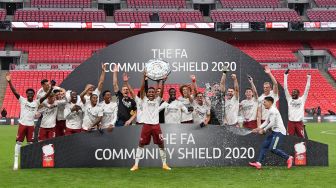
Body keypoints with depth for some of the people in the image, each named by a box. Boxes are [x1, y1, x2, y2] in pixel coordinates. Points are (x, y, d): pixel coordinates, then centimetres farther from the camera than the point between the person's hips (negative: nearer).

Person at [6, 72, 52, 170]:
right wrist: (9, 81, -24)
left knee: (30, 143, 8)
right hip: (22, 124, -2)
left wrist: (51, 87, -19)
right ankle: (16, 162, 4)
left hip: (31, 125, 2)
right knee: (19, 142, 0)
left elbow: (45, 96, -5)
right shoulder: (22, 100, -1)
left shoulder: (36, 102, 4)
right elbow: (14, 92, -11)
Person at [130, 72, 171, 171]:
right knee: (141, 144, 1)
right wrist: (144, 79, -18)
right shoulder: (144, 100, 7)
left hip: (156, 125, 1)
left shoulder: (157, 100, 11)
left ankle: (164, 164, 14)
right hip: (146, 125, -1)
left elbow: (161, 93, -4)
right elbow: (141, 90, -5)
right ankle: (136, 165, 5)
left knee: (161, 144, 4)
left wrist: (163, 82, -20)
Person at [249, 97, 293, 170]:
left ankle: (288, 158, -2)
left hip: (279, 131, -10)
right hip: (275, 131, 11)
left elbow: (272, 123, -19)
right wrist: (259, 128, 6)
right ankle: (258, 163, 3)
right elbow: (266, 122, 18)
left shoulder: (272, 110, -14)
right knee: (264, 145, 5)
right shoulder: (271, 110, 18)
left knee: (273, 149, -15)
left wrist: (264, 130, -12)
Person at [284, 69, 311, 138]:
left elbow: (307, 89, 5)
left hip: (299, 122, -1)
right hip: (291, 122, 1)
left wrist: (308, 78, 1)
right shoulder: (289, 99, 11)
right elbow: (285, 88, 7)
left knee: (301, 138, 0)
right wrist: (285, 76, 3)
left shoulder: (302, 99, 9)